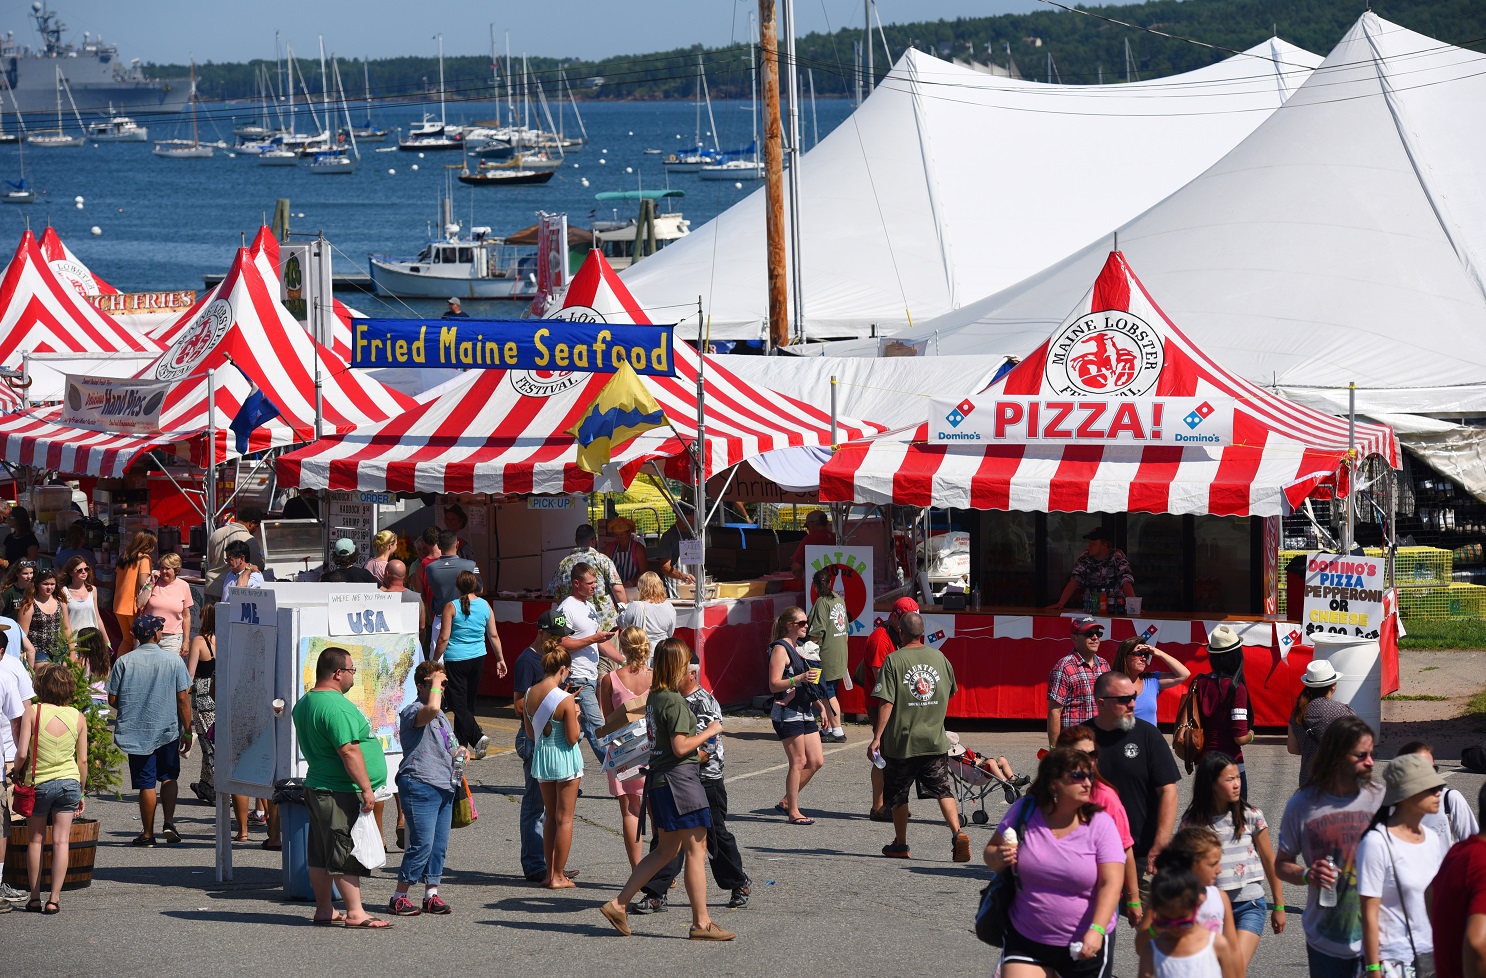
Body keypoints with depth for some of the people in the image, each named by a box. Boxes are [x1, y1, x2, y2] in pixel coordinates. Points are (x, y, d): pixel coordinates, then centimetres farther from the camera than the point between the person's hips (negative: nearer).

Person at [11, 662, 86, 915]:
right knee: (61, 841, 2)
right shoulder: (77, 717, 0)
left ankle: (35, 897, 13)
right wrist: (81, 793, 15)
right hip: (69, 781, 2)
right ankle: (54, 899, -3)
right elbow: (82, 760, 4)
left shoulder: (33, 713, -9)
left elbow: (22, 754, -13)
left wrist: (16, 772, 7)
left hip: (38, 783, -2)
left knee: (35, 840, 11)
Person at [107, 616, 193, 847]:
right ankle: (169, 822, 4)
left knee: (147, 783, 6)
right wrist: (187, 731, 4)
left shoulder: (124, 662, -6)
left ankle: (147, 834, 12)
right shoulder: (174, 661, -7)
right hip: (168, 730, 0)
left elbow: (112, 700, -3)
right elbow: (183, 699, -6)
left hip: (137, 732, 0)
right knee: (168, 776, 19)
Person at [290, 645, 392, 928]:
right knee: (346, 854, -6)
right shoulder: (336, 707, -20)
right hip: (341, 794, -10)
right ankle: (355, 913, -4)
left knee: (321, 856, 13)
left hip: (317, 787, 10)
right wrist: (366, 787, -22)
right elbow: (349, 750, -25)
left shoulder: (304, 703, 13)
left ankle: (324, 910, 19)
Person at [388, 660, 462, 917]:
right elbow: (431, 708, -33)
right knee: (422, 844, -11)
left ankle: (431, 895, 15)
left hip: (444, 788, 9)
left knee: (440, 845, 8)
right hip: (421, 786, -9)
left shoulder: (442, 717, 20)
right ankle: (398, 897, -4)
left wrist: (458, 752, 11)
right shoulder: (412, 712, -9)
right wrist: (434, 683, -17)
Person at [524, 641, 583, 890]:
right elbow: (572, 737, -18)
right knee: (564, 818, 4)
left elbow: (530, 733, 7)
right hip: (565, 758, -6)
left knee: (550, 816, 19)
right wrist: (575, 715, -1)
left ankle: (550, 873, 21)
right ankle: (559, 876, 7)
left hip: (540, 756, 6)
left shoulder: (530, 695, -3)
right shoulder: (565, 699, -20)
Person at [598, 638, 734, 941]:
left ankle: (618, 904, 16)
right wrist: (710, 731, -8)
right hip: (679, 777, -9)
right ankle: (701, 922, -1)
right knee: (696, 850, -3)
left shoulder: (654, 698, 11)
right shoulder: (675, 702, -16)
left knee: (667, 850, 17)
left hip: (659, 778, 9)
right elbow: (680, 747, -20)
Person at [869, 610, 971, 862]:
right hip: (935, 739, 3)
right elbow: (950, 693, 17)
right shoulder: (939, 657, 3)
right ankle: (957, 833, -19)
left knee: (898, 794, 13)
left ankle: (900, 844, 22)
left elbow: (887, 703, -14)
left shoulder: (894, 661, -10)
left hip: (902, 740, -3)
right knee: (944, 789, 1)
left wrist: (877, 737, -10)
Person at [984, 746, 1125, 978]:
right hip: (1025, 939, 1)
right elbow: (991, 850, 9)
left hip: (1085, 946, -1)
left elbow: (1111, 883, -14)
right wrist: (999, 858, -16)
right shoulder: (1024, 811, -3)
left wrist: (1096, 930, -27)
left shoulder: (1099, 823, -9)